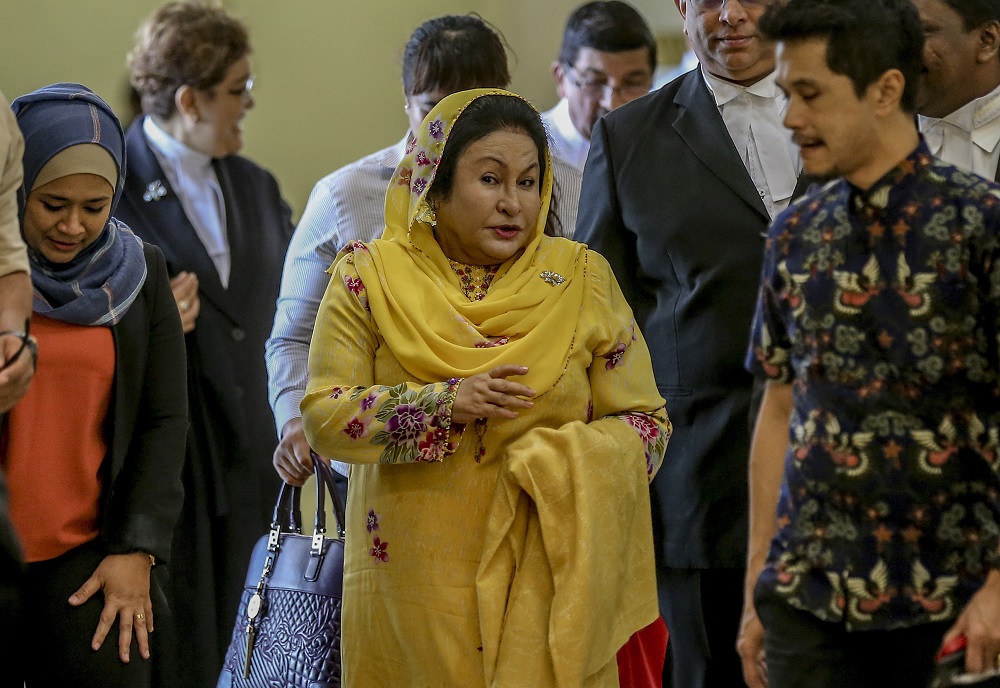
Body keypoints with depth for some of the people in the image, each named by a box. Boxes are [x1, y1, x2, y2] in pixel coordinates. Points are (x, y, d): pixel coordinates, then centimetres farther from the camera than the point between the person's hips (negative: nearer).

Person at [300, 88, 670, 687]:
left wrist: (562, 465, -18)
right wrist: (445, 404, -19)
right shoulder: (371, 276, 0)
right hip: (413, 580, 0)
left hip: (540, 574, 0)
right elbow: (324, 416, -5)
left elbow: (645, 422, 1)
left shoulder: (584, 280, 1)